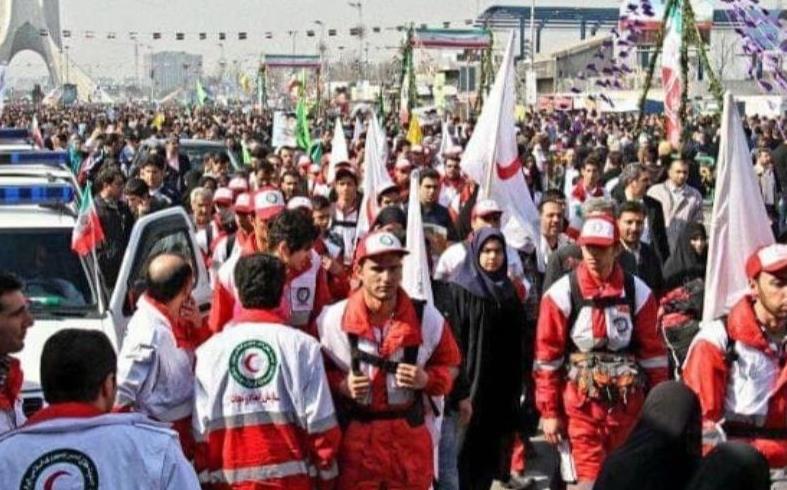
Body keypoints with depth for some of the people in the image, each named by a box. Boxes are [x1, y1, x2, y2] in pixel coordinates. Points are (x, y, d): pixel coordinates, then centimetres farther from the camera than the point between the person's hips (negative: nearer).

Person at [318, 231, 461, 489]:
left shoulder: (427, 318, -3)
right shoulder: (332, 319, -8)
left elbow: (449, 365, 10)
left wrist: (428, 379, -11)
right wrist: (341, 385, -16)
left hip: (409, 437, 2)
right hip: (354, 438, -2)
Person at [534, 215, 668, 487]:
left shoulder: (637, 292, 0)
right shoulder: (563, 293, -6)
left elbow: (653, 352, 5)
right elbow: (547, 357, -2)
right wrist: (548, 411, -3)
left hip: (627, 404, 2)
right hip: (581, 404, -2)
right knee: (590, 477, -5)